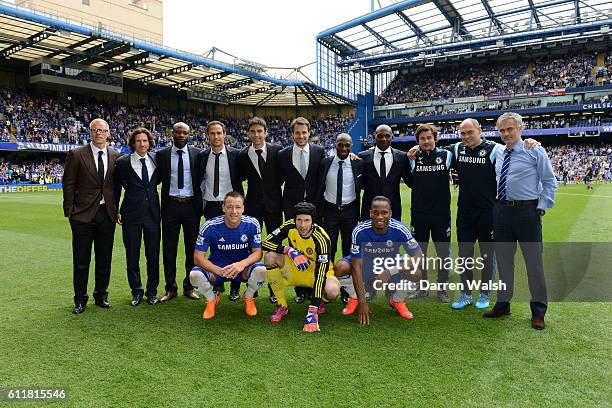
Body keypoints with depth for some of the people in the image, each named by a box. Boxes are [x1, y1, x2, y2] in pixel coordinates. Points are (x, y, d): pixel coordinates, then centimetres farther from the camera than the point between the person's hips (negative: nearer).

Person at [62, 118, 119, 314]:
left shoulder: (116, 156, 6)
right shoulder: (77, 154, -3)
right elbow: (68, 184, -1)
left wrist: (116, 210, 6)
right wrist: (69, 210, -5)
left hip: (107, 215, 3)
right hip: (83, 214, -2)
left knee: (104, 259, 11)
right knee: (81, 260, 5)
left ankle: (101, 295, 26)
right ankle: (80, 299, 19)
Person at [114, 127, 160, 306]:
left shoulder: (156, 161, 6)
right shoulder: (122, 162, -1)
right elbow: (116, 188, 5)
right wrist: (116, 211, 2)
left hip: (153, 213, 2)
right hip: (131, 214, -1)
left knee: (153, 255, 5)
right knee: (132, 256, 6)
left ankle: (152, 291, 20)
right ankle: (136, 291, 22)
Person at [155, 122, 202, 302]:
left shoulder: (197, 154, 3)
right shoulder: (162, 154, 4)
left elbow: (201, 179, 5)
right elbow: (157, 179, 6)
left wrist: (200, 204, -2)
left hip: (191, 205, 0)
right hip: (170, 205, 0)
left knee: (192, 248, 7)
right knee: (169, 248, 6)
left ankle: (189, 287, 21)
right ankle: (171, 288, 19)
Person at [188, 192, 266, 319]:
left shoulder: (252, 224, -16)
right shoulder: (209, 226, -19)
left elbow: (257, 252, -10)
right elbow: (198, 257, -17)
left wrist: (242, 264, -32)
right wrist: (219, 271, -34)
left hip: (243, 267, 0)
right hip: (216, 267, 0)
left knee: (260, 270, -31)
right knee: (195, 275, -29)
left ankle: (248, 297, 5)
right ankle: (211, 299, 6)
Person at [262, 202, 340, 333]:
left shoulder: (321, 239, -30)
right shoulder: (290, 226, -18)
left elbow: (321, 274, -35)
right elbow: (266, 242, -17)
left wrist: (313, 310, -41)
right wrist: (290, 250, -34)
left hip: (318, 272, -3)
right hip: (295, 271, 4)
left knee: (332, 291, -36)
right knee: (270, 257, -24)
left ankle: (319, 303, 6)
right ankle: (282, 306, -8)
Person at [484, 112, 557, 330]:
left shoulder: (535, 151, -3)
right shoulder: (498, 154, 11)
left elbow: (549, 182, -2)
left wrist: (541, 208, -9)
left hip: (527, 210, -5)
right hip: (501, 211, 5)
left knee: (533, 261, 3)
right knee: (503, 260, 12)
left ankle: (538, 311, 18)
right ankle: (503, 304, 26)